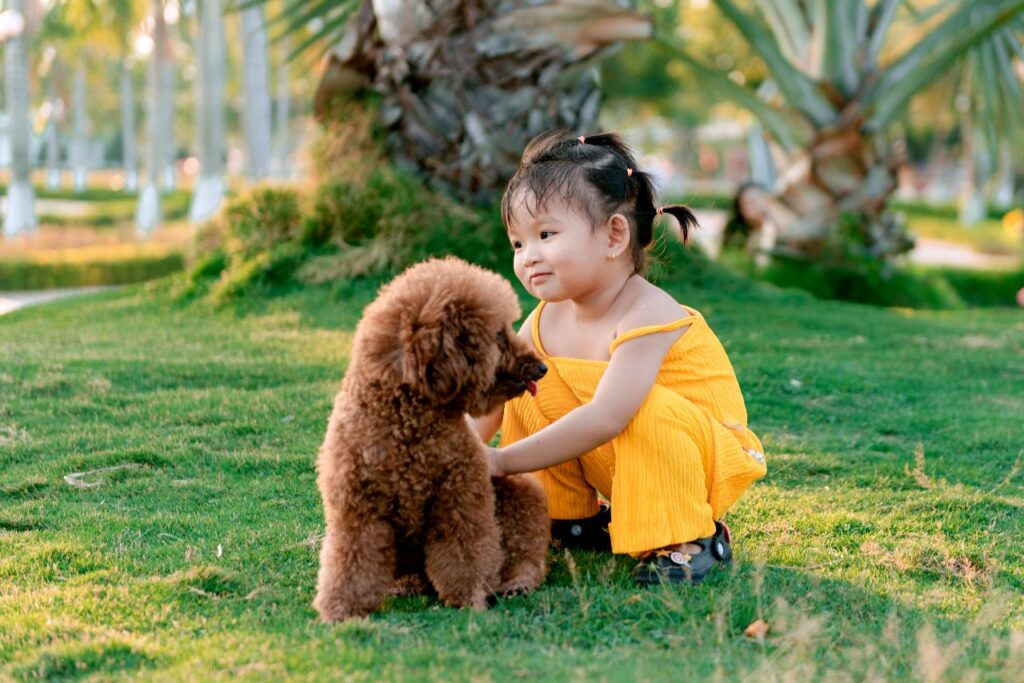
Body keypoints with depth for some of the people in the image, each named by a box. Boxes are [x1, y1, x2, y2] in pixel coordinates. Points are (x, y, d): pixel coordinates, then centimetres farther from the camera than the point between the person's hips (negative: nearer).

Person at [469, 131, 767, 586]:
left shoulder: (647, 315, -28)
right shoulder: (546, 321, -5)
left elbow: (606, 417, -39)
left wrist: (502, 461, -37)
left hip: (708, 459, -7)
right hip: (612, 464, 7)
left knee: (649, 411, -37)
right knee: (525, 387, -5)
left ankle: (692, 540, -16)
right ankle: (570, 516, 11)